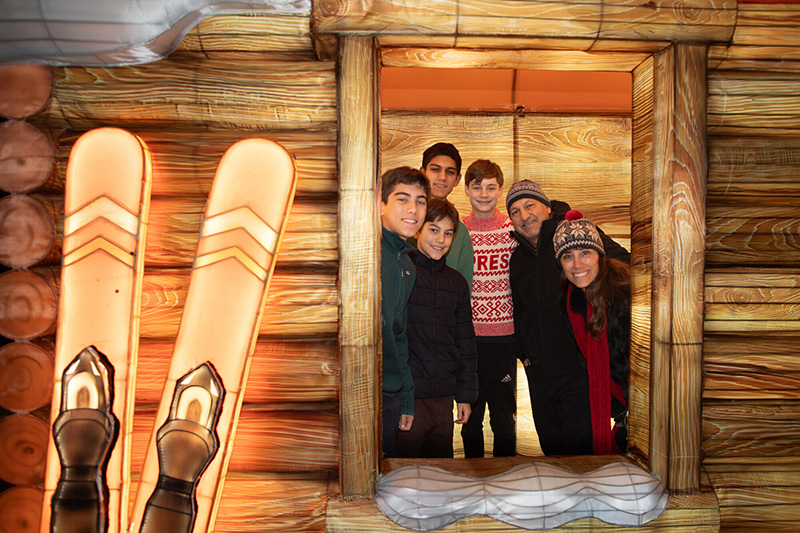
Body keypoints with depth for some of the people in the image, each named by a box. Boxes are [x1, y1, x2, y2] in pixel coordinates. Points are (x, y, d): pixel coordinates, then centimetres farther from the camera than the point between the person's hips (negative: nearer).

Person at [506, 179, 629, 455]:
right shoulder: (518, 258, 13)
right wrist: (523, 352, 13)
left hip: (581, 369, -6)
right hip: (539, 372, 6)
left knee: (579, 448, -2)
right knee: (551, 446, 16)